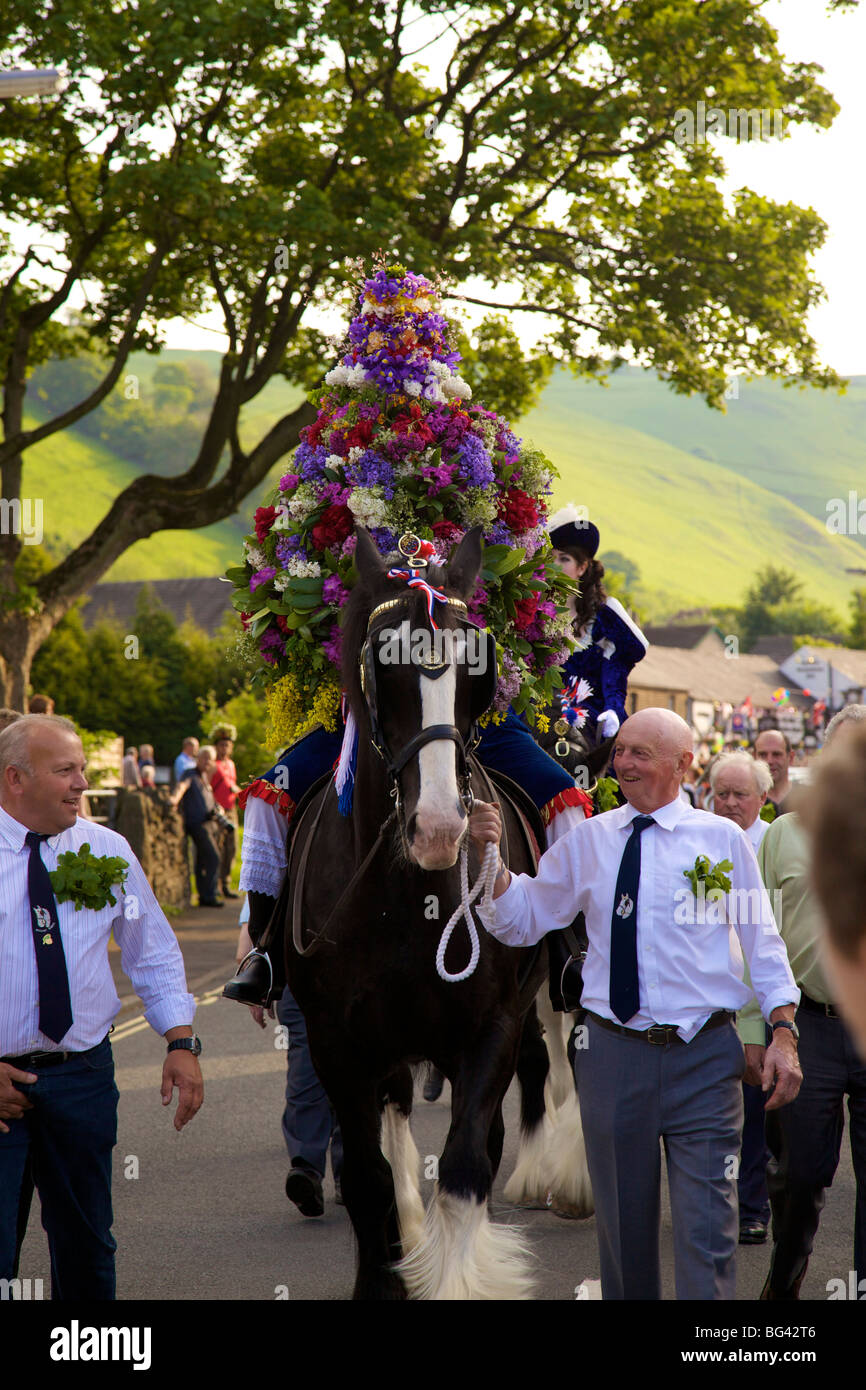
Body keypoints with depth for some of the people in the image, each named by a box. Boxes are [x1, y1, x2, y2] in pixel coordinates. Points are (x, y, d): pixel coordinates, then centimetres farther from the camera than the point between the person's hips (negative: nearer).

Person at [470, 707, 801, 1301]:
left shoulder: (722, 839, 2)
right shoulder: (587, 840, 7)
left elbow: (763, 940, 4)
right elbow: (522, 922, 11)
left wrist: (783, 1031, -4)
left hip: (703, 1057, -2)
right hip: (612, 1048, 3)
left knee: (706, 1229, -5)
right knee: (623, 1224, 12)